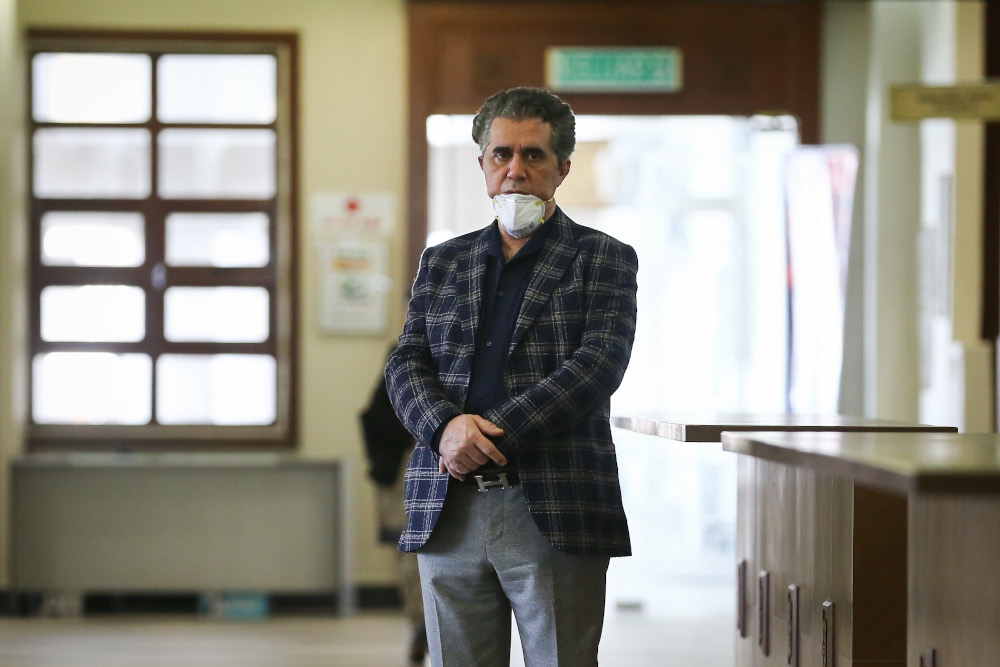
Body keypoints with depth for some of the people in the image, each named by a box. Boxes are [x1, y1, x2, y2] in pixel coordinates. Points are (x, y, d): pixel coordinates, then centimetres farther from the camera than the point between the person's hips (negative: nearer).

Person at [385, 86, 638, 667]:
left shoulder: (603, 260, 5)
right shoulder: (443, 263, 19)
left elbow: (598, 364, -9)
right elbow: (407, 363, 9)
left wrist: (493, 432, -17)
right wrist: (447, 425, -14)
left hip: (555, 515, -4)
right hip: (449, 515, 4)